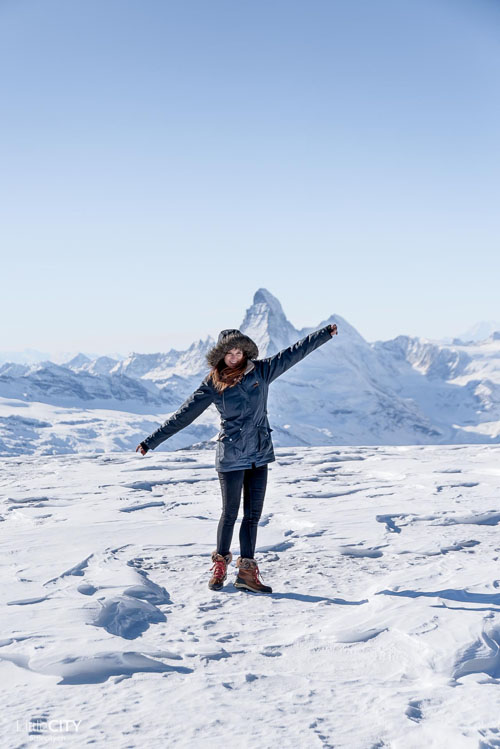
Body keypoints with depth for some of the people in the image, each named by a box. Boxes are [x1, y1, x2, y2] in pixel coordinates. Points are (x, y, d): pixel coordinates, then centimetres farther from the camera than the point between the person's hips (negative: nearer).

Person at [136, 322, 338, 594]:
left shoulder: (261, 371, 3)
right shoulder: (213, 384, -5)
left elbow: (295, 352, 9)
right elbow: (182, 416, -3)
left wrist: (326, 333, 12)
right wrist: (151, 441, -4)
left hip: (259, 454, 4)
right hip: (231, 456, -4)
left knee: (253, 515, 6)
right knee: (230, 513, 5)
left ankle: (246, 571, 13)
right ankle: (220, 564, 24)